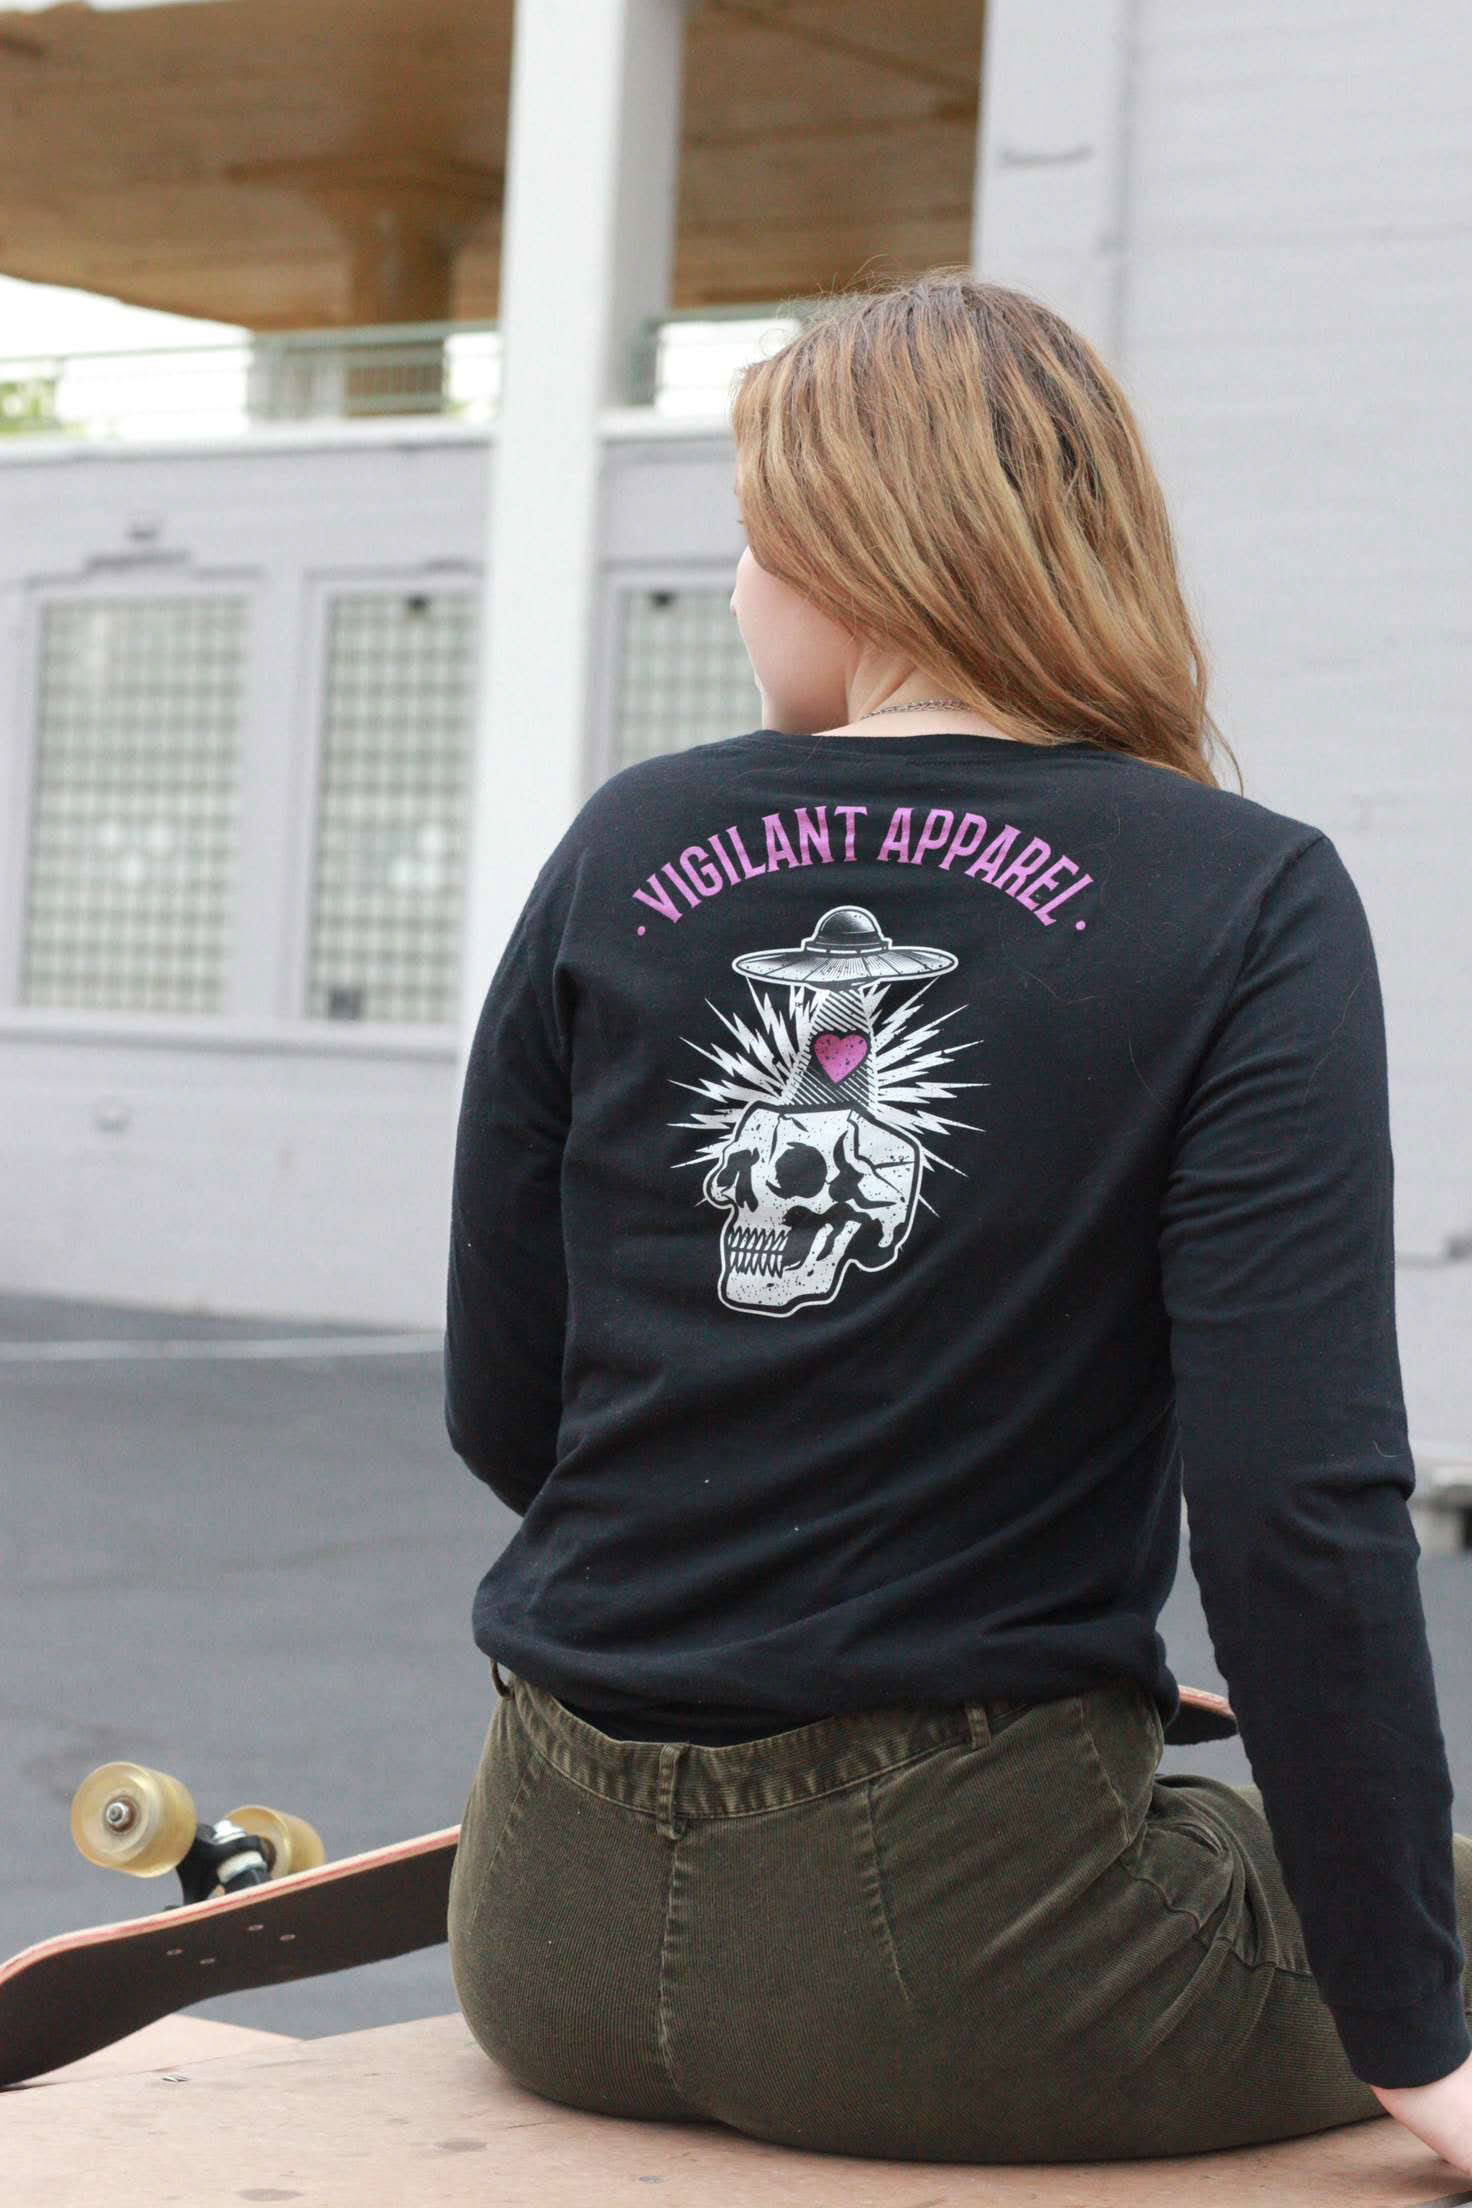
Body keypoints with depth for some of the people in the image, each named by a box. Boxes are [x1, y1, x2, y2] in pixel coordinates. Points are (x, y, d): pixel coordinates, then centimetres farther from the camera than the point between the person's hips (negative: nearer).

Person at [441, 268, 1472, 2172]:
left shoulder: (625, 854, 2)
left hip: (552, 1938, 5)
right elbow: (1298, 1506, -16)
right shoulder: (1248, 905, -8)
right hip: (944, 1960, -5)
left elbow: (497, 1414, 6)